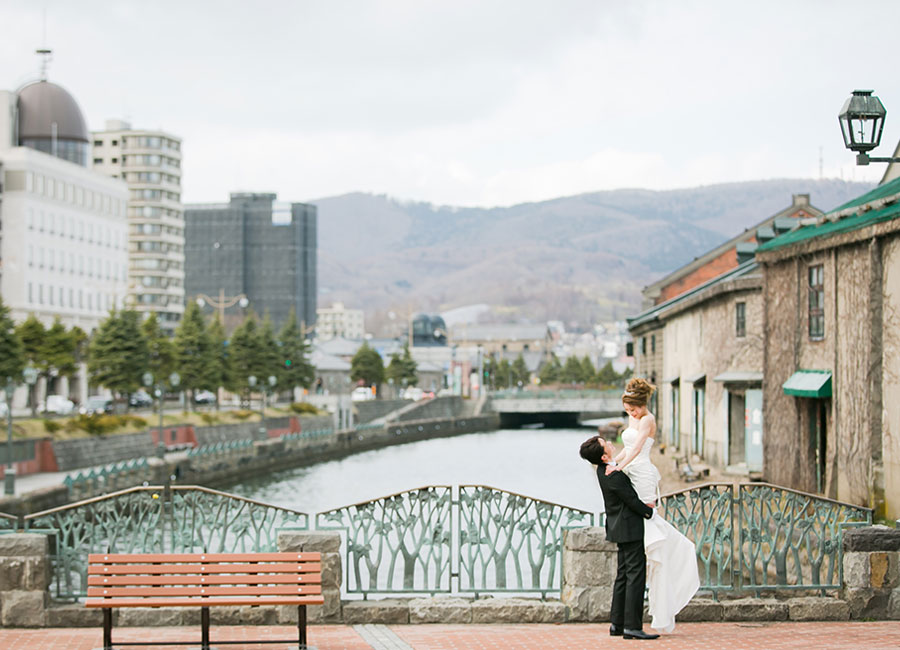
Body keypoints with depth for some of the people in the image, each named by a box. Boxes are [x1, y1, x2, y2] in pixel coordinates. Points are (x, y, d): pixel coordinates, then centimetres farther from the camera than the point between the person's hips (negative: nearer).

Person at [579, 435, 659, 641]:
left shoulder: (603, 470, 6)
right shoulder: (613, 476, -23)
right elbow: (632, 500, -18)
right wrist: (650, 513, -2)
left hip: (620, 528, 10)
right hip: (630, 528, -10)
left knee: (624, 574, 14)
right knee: (636, 574, -8)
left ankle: (617, 623, 17)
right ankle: (632, 626, -10)